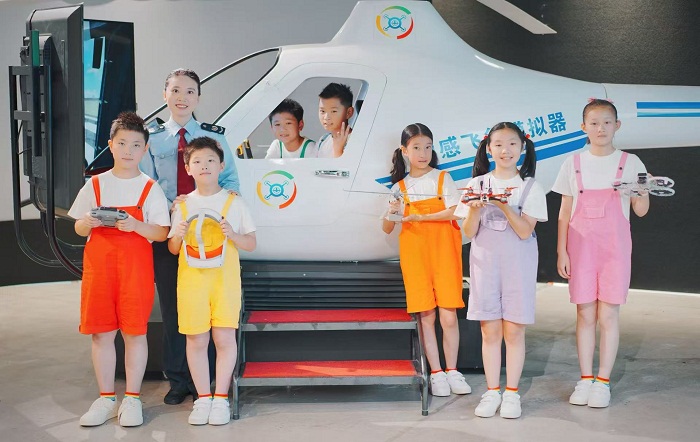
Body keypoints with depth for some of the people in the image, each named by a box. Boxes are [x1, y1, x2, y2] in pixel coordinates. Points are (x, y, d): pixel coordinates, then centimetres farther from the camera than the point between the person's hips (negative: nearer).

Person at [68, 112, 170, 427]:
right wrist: (88, 223, -11)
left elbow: (162, 233, -3)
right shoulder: (95, 185, 8)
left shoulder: (150, 188, 2)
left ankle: (132, 398, 15)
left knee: (134, 331, 2)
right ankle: (106, 398, 19)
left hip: (136, 265, -2)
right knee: (101, 332, 6)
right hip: (98, 263, 2)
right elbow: (78, 228, 11)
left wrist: (135, 225, -20)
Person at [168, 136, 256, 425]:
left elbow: (251, 244, 5)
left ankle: (221, 397, 9)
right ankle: (203, 397, 15)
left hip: (225, 278, -1)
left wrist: (233, 235, -14)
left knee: (224, 337, -3)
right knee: (196, 339, 3)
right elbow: (172, 249, 12)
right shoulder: (183, 206, 9)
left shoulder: (234, 203, 4)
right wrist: (178, 236, -10)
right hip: (191, 279, 2)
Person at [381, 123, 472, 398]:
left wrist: (420, 216, -16)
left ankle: (452, 371, 10)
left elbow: (454, 212, -8)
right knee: (426, 316, 1)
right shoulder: (399, 187, 11)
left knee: (448, 315, -3)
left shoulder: (442, 178, 6)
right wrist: (391, 213, -11)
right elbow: (387, 229, 10)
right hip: (414, 254, 1)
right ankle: (436, 373, 9)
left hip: (443, 251, -1)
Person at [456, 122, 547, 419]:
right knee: (490, 330, 4)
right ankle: (492, 392, 15)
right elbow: (469, 232, 2)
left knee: (514, 330, 2)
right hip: (484, 261, 2)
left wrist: (503, 205, -23)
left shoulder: (529, 187, 0)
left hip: (518, 263, -1)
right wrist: (474, 209, -17)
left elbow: (525, 231, -10)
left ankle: (511, 393, 13)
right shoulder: (477, 184, 5)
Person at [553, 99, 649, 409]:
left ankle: (603, 381, 9)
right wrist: (561, 251, 1)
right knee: (585, 314, 4)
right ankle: (585, 379, 14)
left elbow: (641, 211, 2)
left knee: (608, 314, -1)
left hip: (614, 247, -1)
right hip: (581, 246, 1)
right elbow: (565, 212, 6)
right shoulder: (573, 164, 6)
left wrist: (640, 191, -19)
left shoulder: (629, 163, 3)